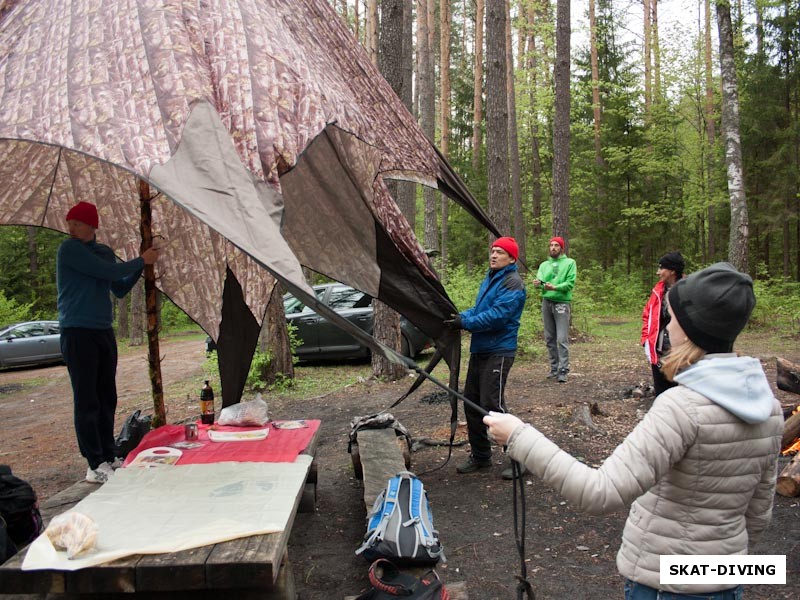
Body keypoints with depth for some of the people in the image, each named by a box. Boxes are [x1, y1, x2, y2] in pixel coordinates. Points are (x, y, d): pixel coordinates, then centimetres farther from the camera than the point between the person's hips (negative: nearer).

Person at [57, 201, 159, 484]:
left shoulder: (104, 251, 13)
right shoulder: (70, 249, -9)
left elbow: (120, 289, 19)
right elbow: (110, 272, -15)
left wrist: (142, 264, 10)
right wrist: (142, 260, -1)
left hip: (104, 333, 7)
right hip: (78, 333, -7)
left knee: (106, 400, 10)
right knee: (87, 402, -5)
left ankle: (107, 459, 18)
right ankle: (95, 466, 0)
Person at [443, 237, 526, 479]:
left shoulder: (512, 283, -12)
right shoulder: (490, 279, 17)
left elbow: (496, 316, -22)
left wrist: (465, 323, -18)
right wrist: (460, 316, 1)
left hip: (499, 352, -9)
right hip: (479, 349, 9)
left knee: (491, 404, -13)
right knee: (471, 401, 11)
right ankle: (480, 455, 25)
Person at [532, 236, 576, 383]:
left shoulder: (570, 263, 3)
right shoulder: (544, 265, 15)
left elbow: (570, 283, -8)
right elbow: (539, 280, -1)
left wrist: (555, 287, -24)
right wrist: (538, 283, -25)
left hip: (562, 303, -4)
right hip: (546, 302, 5)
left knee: (562, 339, -8)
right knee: (549, 339, 9)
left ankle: (563, 370, -6)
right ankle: (554, 368, 18)